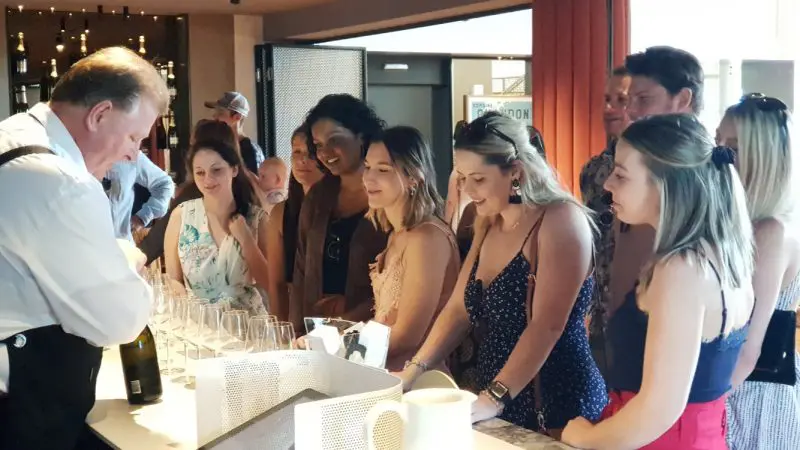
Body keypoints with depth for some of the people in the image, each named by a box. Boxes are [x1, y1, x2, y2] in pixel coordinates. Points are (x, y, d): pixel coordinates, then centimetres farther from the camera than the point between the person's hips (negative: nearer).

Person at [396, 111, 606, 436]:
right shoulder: (489, 224, 9)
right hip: (496, 411, 8)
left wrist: (493, 399, -28)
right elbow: (459, 309, 11)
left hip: (557, 411, -7)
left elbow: (547, 326, -23)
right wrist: (413, 370, 2)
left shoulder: (561, 220, -15)